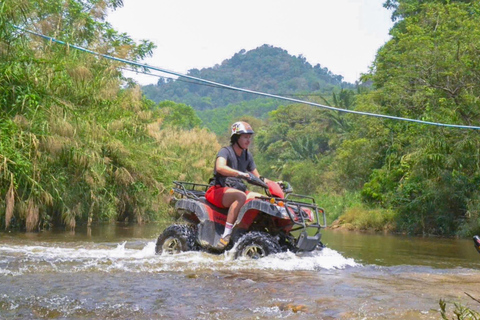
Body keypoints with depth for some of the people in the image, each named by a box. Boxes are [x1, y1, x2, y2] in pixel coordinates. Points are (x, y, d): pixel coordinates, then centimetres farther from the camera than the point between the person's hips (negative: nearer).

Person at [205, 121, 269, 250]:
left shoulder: (247, 155, 14)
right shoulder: (225, 151, -8)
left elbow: (257, 177, 19)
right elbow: (220, 168, -30)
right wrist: (240, 173, -42)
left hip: (237, 189, 7)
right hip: (218, 190, -7)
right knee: (241, 196, -36)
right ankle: (226, 234, -40)